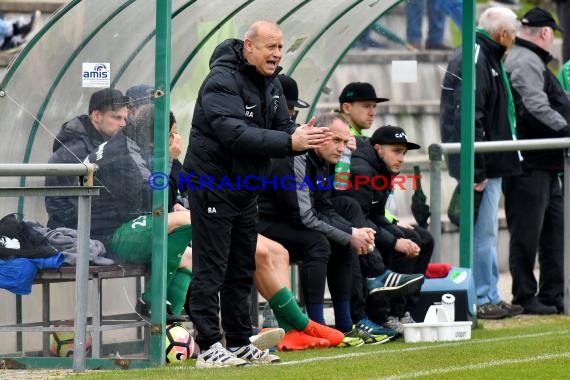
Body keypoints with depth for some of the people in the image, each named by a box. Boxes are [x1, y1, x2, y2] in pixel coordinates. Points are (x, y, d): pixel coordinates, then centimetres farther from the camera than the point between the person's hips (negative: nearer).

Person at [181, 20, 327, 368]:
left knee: (242, 271, 12)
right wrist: (289, 142, -35)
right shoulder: (222, 81, -19)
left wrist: (302, 136, -18)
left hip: (246, 188, 9)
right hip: (213, 186, -9)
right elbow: (235, 134, -30)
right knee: (211, 271, -6)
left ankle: (240, 343, 18)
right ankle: (209, 348, -6)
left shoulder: (270, 83, 9)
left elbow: (282, 127, 6)